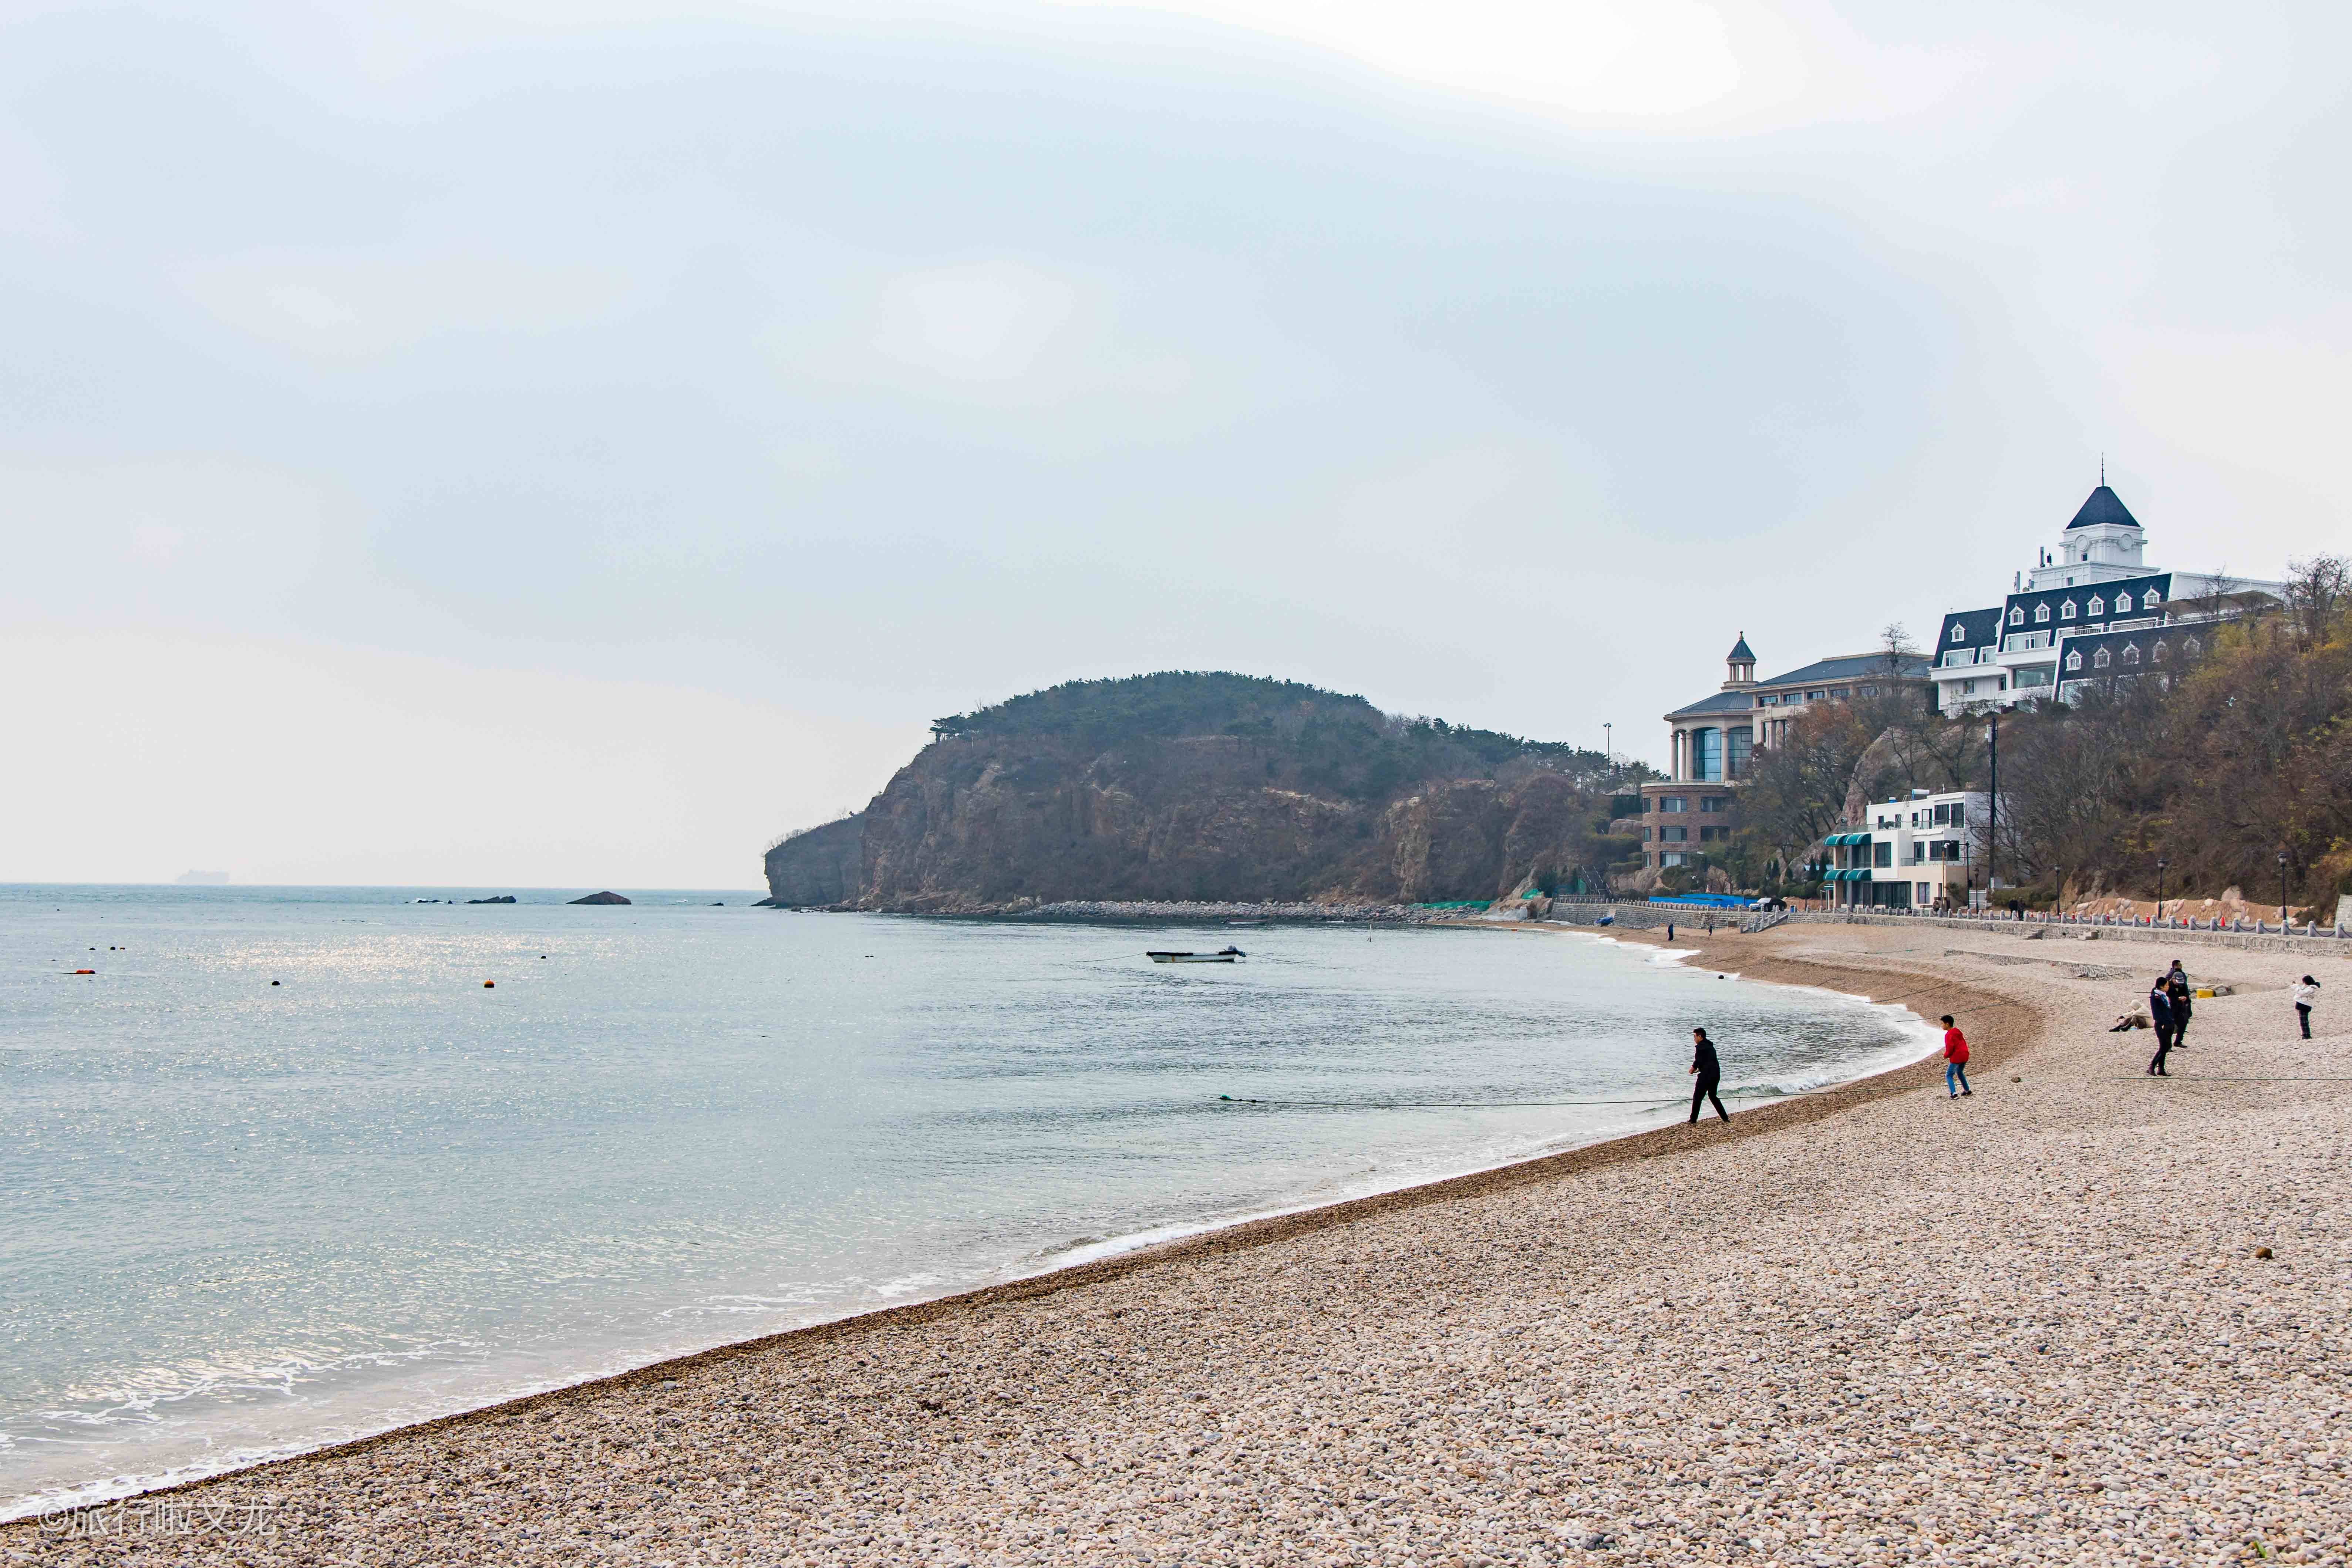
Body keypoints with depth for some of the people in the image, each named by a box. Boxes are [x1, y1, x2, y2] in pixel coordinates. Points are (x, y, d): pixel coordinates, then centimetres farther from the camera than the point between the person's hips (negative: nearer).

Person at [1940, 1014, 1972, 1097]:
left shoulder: (1949, 1035, -15)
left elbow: (1950, 1048, -20)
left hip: (1956, 1057, -9)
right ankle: (1967, 1091, 33)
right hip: (1965, 1055, 9)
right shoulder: (1958, 1032, 11)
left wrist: (1946, 1055, -3)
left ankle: (1954, 1094, -13)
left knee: (1949, 1076, 0)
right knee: (1960, 1073, 28)